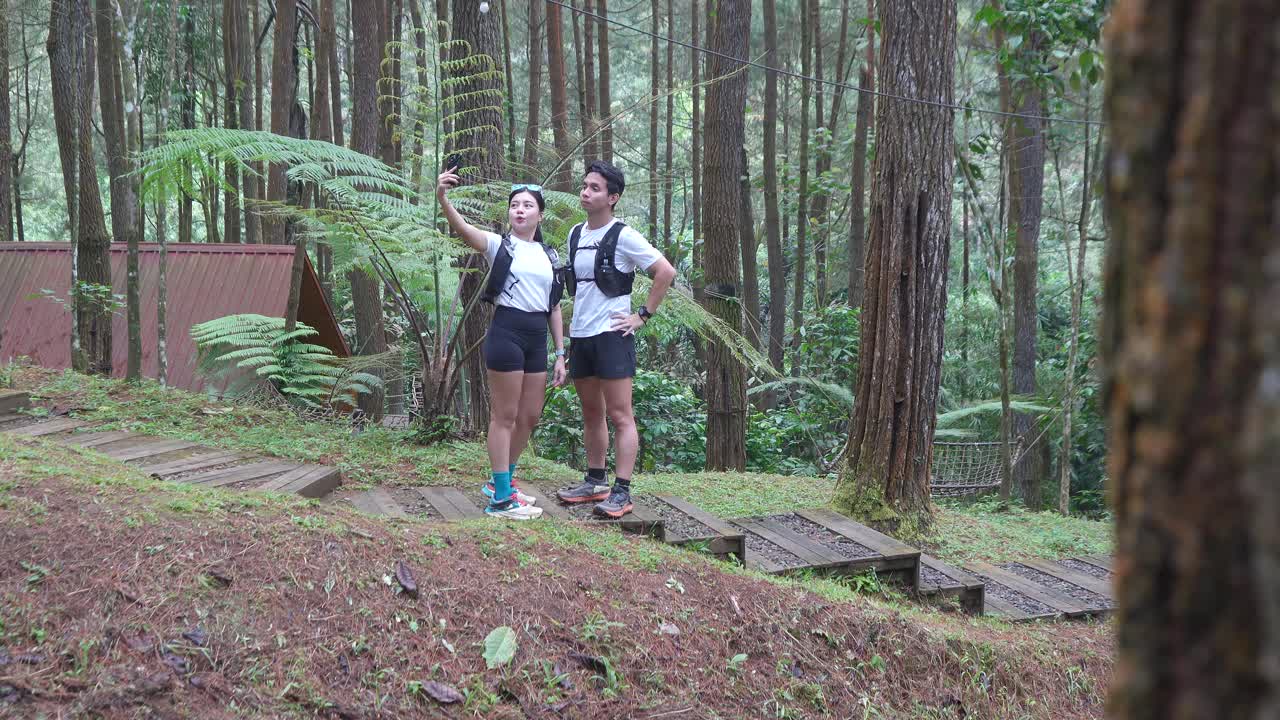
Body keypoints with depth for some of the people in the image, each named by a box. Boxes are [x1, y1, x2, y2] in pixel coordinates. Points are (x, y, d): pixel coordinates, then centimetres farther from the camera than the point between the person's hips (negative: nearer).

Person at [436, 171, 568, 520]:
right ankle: (501, 499, 4)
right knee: (504, 416, -2)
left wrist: (560, 354, 10)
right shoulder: (500, 245, -2)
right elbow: (464, 229, -21)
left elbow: (554, 307, 15)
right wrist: (443, 199, -40)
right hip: (506, 333, -6)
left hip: (537, 338, 6)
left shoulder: (550, 255, 14)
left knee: (530, 416, 13)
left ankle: (500, 481, 31)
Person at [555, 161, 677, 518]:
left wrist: (643, 315, -11)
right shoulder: (575, 234, 12)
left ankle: (621, 492, -6)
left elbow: (666, 272, -11)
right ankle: (595, 482, 22)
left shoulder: (623, 236, -9)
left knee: (620, 415, -6)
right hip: (580, 334, 8)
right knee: (591, 413, 14)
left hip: (611, 334, -7)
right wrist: (577, 318, 16)